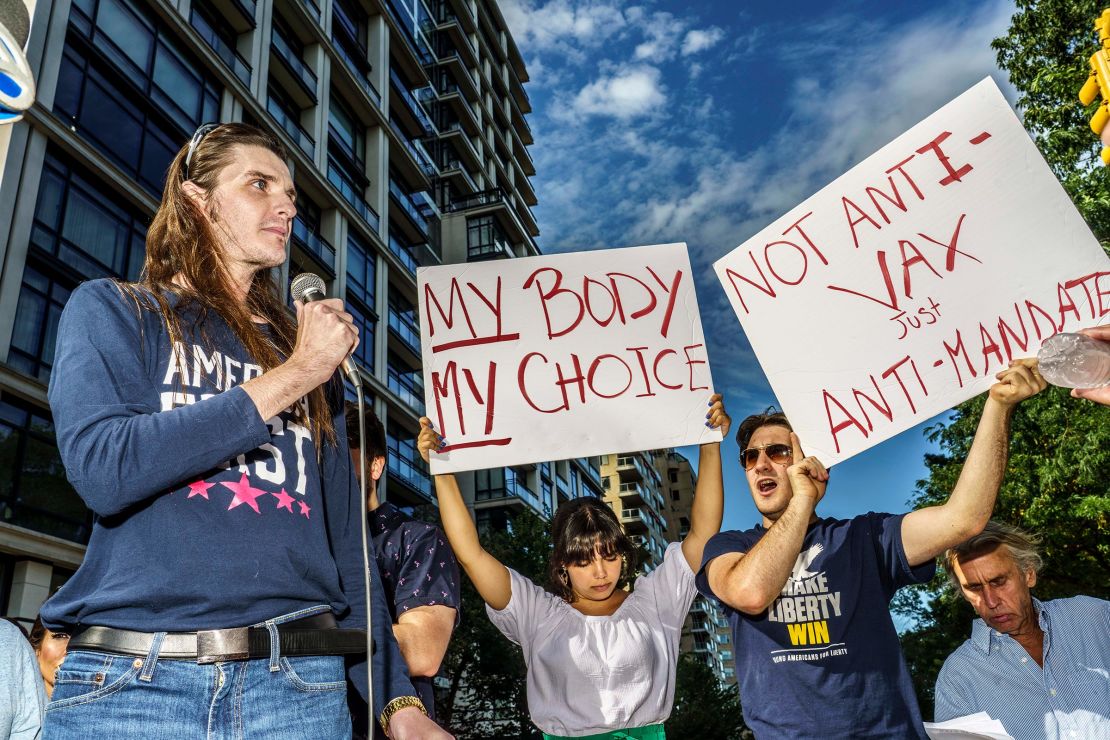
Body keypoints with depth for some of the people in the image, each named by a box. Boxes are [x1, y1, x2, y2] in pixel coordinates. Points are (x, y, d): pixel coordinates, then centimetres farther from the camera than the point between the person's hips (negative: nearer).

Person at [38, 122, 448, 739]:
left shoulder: (315, 357, 14)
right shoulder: (111, 310, 5)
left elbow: (346, 539, 11)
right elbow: (102, 469, -14)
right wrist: (290, 376, -10)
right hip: (133, 683, -3)